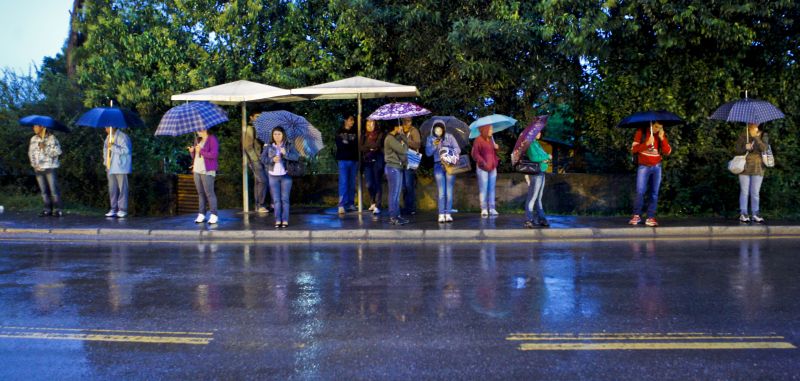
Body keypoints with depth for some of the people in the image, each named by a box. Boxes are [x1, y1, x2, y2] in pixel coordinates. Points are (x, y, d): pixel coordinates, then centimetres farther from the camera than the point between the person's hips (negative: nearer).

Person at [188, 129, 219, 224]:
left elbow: (214, 154, -17)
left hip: (207, 171, -7)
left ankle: (214, 215, -7)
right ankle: (201, 215, 7)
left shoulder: (212, 139, -5)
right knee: (200, 193, 5)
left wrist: (201, 151, -13)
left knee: (209, 193, -9)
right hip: (197, 170, 7)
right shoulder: (198, 140, 19)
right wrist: (192, 151, 2)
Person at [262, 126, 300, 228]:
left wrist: (286, 153, -26)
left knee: (285, 199, 0)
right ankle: (277, 220, 7)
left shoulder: (289, 145, 0)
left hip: (285, 176, -2)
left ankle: (285, 221, 4)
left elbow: (297, 156, -12)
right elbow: (263, 159, 0)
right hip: (273, 176, 2)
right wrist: (272, 160, -18)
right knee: (276, 200, 4)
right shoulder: (269, 146, 6)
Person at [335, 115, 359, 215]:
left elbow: (358, 146, 4)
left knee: (352, 183, 6)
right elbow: (340, 145, -7)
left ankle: (351, 204, 13)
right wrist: (352, 144, -5)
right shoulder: (340, 132, 5)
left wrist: (347, 144, -10)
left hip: (354, 160, 3)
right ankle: (342, 205, -11)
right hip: (343, 160, -3)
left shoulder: (355, 132, 13)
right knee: (343, 182, -9)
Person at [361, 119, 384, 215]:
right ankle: (373, 202, 23)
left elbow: (378, 145, -14)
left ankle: (377, 206, -4)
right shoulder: (364, 136, 13)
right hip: (367, 162, 4)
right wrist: (371, 148, -12)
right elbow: (361, 148, 1)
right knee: (369, 184, 2)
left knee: (378, 184, -5)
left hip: (377, 161, -4)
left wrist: (367, 145, -6)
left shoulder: (379, 135, 1)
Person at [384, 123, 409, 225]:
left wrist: (402, 135, 2)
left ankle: (397, 215, 18)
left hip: (398, 167, 10)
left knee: (396, 193, 12)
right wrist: (403, 144, -2)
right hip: (393, 168, -10)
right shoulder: (390, 138, -15)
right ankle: (393, 217, -4)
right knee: (394, 193, -7)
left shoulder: (396, 137, 17)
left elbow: (406, 145, 10)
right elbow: (403, 149, -19)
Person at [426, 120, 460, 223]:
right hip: (438, 166, 0)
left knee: (449, 190, -2)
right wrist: (434, 145, -17)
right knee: (441, 191, -5)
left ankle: (448, 214, 0)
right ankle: (441, 214, -5)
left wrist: (451, 151, -20)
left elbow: (458, 149, -1)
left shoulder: (449, 137, 3)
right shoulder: (430, 139, 7)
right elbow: (428, 153, -2)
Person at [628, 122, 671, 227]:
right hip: (644, 167, -3)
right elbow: (634, 149, -11)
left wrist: (662, 139, -14)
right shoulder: (641, 132, -4)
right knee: (640, 191, -11)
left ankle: (650, 217, 4)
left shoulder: (661, 135, 5)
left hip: (657, 167, 3)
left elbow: (668, 152, -3)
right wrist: (647, 143, -24)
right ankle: (636, 215, 2)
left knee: (654, 193, 0)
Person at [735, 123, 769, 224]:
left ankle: (755, 214, 12)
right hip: (745, 167, -1)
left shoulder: (763, 135, 1)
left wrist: (756, 137, -25)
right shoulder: (742, 136, 1)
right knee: (744, 192, 2)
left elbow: (764, 148, -15)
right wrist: (745, 148, -20)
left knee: (755, 193, 6)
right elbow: (737, 151, 0)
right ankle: (743, 214, 7)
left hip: (758, 168, 1)